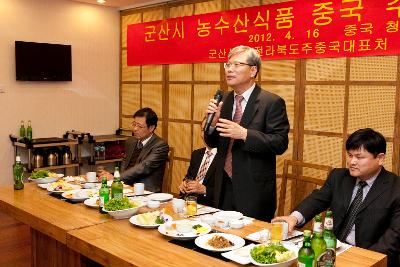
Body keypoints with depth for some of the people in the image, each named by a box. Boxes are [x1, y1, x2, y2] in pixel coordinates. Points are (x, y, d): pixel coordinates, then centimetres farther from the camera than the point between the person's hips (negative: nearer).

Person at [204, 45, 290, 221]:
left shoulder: (272, 102, -9)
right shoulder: (224, 100, 8)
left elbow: (280, 143, -15)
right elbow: (213, 144, 12)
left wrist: (245, 134, -25)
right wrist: (213, 122, -8)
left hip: (254, 190, -5)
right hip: (224, 187, 5)